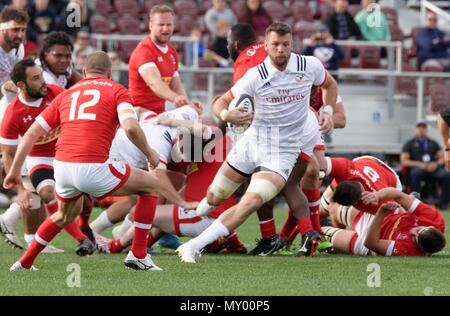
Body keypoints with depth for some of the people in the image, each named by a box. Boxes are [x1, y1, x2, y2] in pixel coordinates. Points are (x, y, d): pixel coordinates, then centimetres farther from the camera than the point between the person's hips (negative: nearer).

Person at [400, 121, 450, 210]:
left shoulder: (433, 143, 26)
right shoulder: (410, 144, 17)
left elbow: (442, 158, 16)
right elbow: (404, 161, 5)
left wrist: (436, 163, -8)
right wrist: (419, 164, -10)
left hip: (433, 168, 2)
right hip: (417, 168, -2)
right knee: (415, 173, -40)